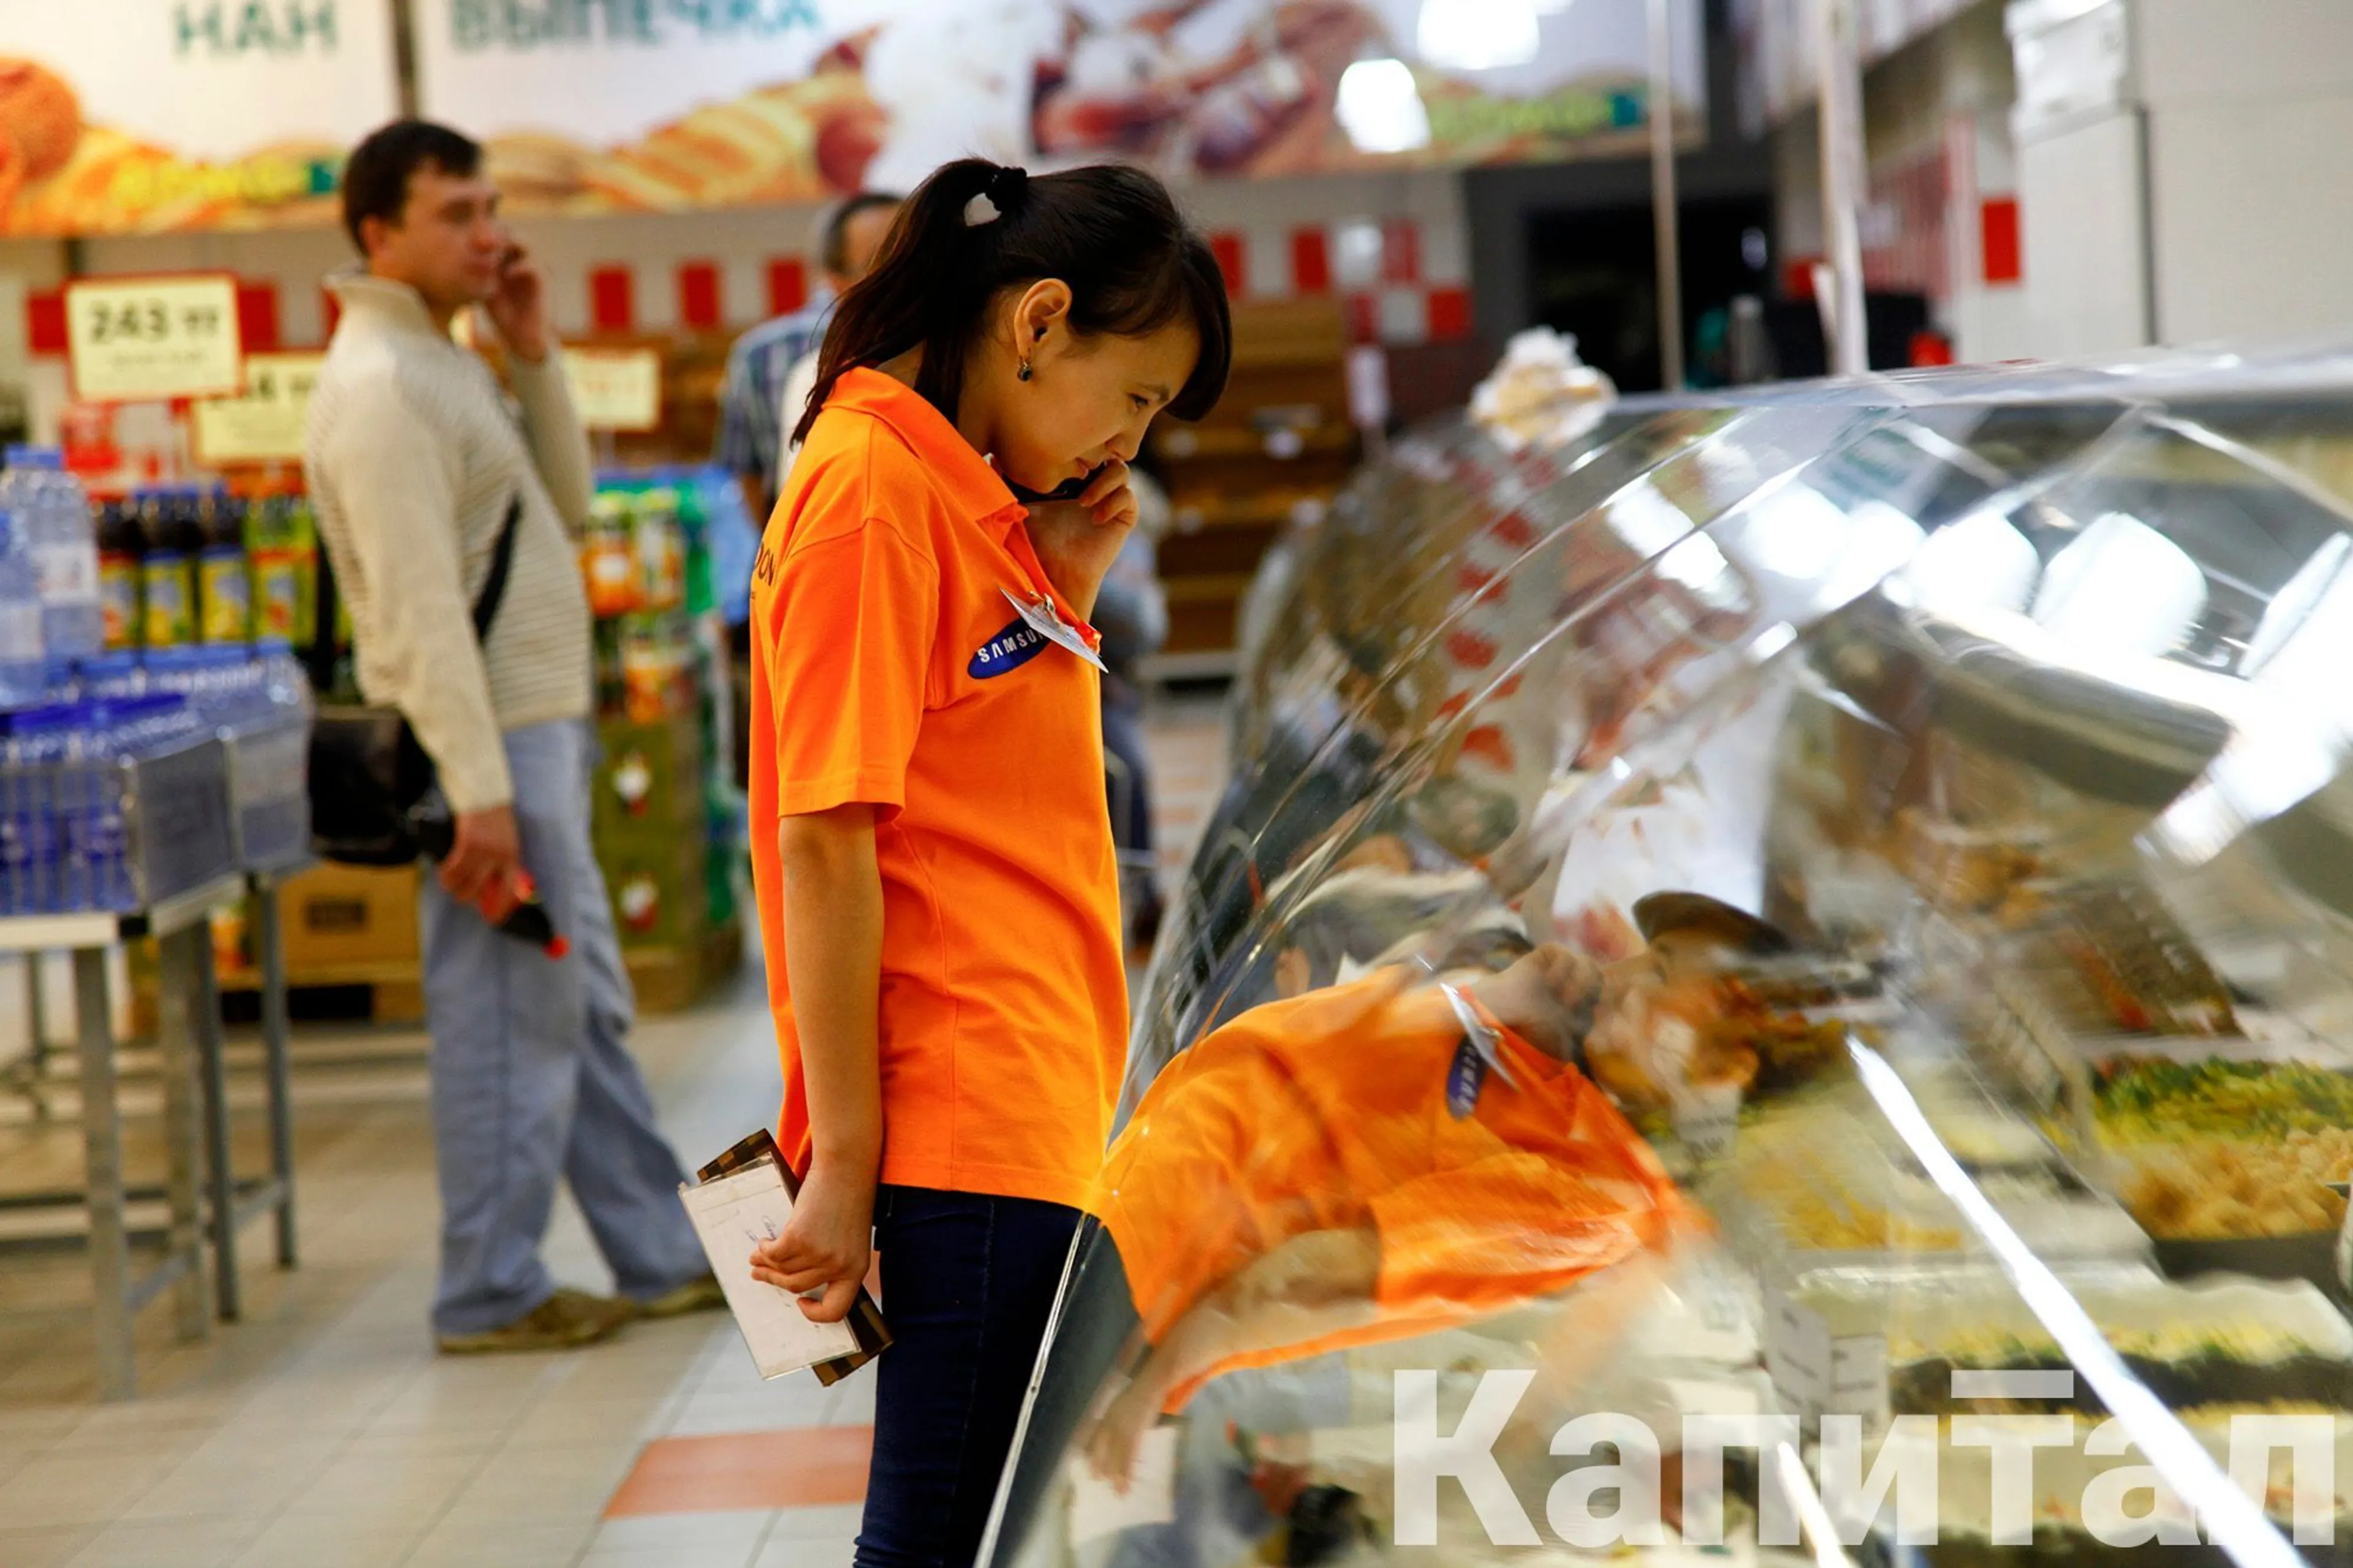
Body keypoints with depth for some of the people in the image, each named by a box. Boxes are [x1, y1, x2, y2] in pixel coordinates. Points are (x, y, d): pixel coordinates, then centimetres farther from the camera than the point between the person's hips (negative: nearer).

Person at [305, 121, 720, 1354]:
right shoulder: (380, 386, -16)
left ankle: (662, 1259, 23)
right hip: (488, 744, -10)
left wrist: (534, 358, 5)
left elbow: (566, 505, 17)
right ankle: (491, 1293, 5)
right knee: (511, 1024, -4)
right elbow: (421, 608, -22)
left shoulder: (440, 364, 15)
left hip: (537, 735, 10)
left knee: (587, 1012, 15)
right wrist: (479, 790, -25)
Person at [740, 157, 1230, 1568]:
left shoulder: (967, 492, 16)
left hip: (1031, 1120, 10)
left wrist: (1067, 591, 6)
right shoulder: (872, 486, -13)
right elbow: (823, 843, -17)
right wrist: (845, 1165, -18)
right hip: (963, 1133, -10)